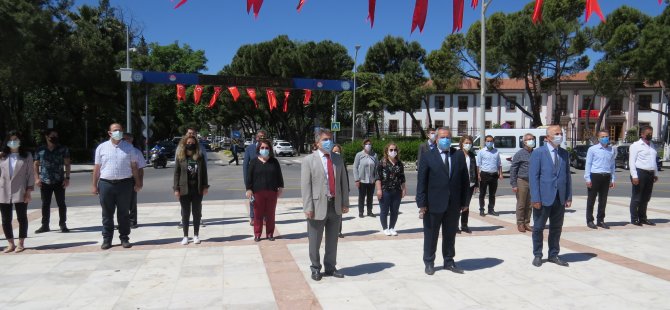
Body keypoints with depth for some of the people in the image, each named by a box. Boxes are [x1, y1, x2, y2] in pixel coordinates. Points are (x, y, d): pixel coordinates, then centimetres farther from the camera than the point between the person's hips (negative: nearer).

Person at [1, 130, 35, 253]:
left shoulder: (26, 156, 2)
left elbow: (30, 174, -1)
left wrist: (29, 191, -7)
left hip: (20, 192, -2)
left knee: (22, 218, 4)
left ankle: (21, 244, 14)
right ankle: (10, 244, 18)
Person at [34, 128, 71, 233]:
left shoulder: (63, 149, 2)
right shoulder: (40, 150, 5)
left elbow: (67, 164, 1)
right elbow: (36, 165, 9)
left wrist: (67, 178, -6)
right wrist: (37, 178, -2)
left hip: (59, 181, -1)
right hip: (45, 182, 1)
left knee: (61, 203, 2)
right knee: (45, 204, 7)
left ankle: (63, 224, 11)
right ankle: (45, 225, 16)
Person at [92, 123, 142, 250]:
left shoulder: (129, 147, 6)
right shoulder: (102, 147, 6)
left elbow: (134, 167, 8)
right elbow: (97, 167, 8)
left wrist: (137, 183, 4)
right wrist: (94, 185, 5)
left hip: (125, 184, 0)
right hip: (106, 184, 0)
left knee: (124, 213, 6)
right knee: (107, 214, 6)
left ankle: (124, 238, 14)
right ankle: (107, 239, 14)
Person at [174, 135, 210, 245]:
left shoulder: (200, 157, 3)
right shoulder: (180, 157, 0)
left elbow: (204, 172, 5)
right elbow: (176, 173, 0)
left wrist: (205, 186, 0)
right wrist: (176, 189, -6)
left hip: (197, 189, 1)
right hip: (184, 190, -1)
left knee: (197, 212, 8)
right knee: (185, 213, 6)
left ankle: (196, 235, 18)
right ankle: (185, 236, 15)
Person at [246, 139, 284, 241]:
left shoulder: (274, 161, 6)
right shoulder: (254, 162, 2)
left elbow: (279, 175, 9)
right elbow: (249, 176, 2)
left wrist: (280, 188, 5)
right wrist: (249, 189, -4)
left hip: (272, 192, 1)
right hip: (258, 192, -1)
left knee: (270, 214, 7)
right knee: (258, 214, 3)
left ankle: (270, 234, 17)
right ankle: (257, 234, 13)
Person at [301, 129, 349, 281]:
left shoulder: (338, 159, 10)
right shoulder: (309, 160, -4)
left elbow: (343, 182, 11)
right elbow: (305, 186, -8)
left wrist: (345, 202, 6)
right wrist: (308, 207, -14)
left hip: (336, 205, 4)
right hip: (318, 206, -4)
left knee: (333, 240, 13)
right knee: (315, 241, 6)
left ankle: (330, 268, 27)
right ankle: (315, 268, 23)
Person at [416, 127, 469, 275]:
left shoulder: (459, 155, 5)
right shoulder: (427, 157, -3)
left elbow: (465, 180, 7)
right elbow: (421, 181, -6)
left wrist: (464, 201, 4)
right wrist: (422, 203, -11)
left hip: (454, 204, 3)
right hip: (433, 203, -3)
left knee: (450, 235, 14)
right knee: (431, 235, 7)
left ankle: (449, 261, 28)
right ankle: (429, 263, 21)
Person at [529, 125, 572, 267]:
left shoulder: (564, 153, 10)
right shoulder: (538, 153, -6)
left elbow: (567, 175, 10)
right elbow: (533, 177, -10)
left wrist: (569, 196, 4)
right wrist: (535, 198, -15)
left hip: (560, 198, 5)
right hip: (544, 197, -5)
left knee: (556, 228, 12)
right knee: (538, 228, 6)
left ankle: (553, 255, 25)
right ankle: (537, 255, 19)